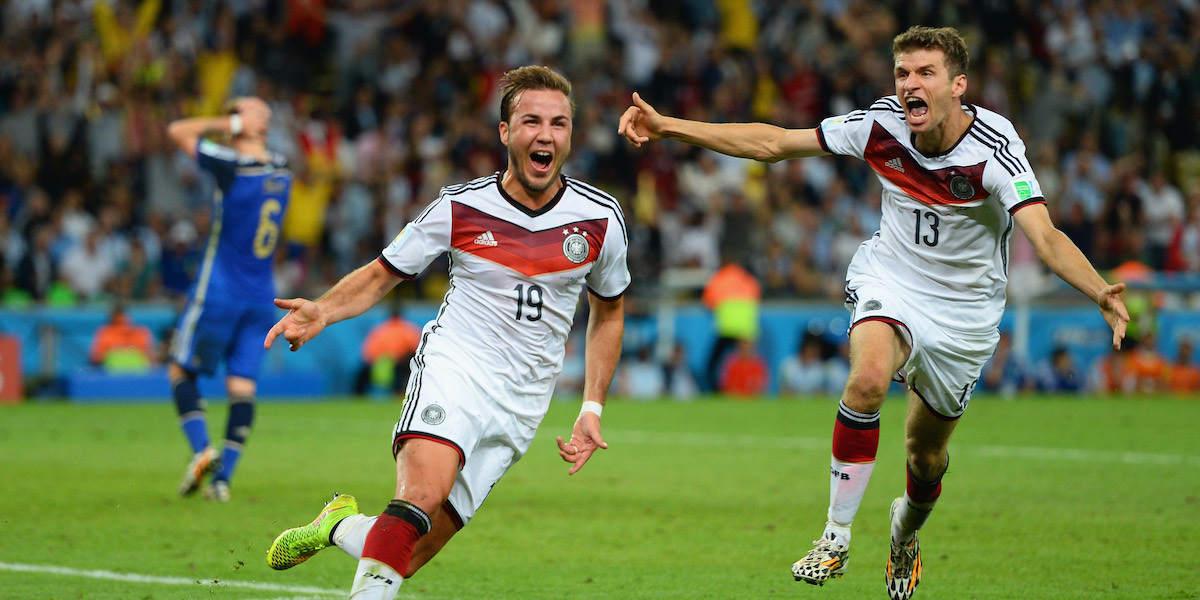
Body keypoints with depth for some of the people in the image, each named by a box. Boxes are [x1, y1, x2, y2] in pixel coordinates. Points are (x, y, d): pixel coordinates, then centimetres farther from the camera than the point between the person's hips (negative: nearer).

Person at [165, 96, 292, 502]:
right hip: (262, 297, 5)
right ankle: (223, 476, -2)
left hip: (218, 293, -5)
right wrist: (248, 127, 12)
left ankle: (201, 450, -9)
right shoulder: (282, 169, 3)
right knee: (243, 384, 4)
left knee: (181, 370, 9)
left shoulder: (231, 166, -16)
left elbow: (178, 131, -5)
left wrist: (228, 122, -6)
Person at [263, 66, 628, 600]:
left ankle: (342, 526, 24)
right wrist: (323, 311, -13)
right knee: (423, 492, -34)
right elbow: (380, 275, 8)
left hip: (519, 407, 2)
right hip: (454, 369, -2)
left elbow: (608, 311, 19)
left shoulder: (601, 219, 2)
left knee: (410, 555, -5)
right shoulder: (460, 207, -3)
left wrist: (592, 409, 13)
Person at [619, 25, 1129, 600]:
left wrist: (1100, 293, -55)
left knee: (926, 455, 10)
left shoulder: (994, 148, -25)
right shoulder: (882, 124, -16)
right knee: (868, 379, -31)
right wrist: (668, 126, -13)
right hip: (891, 278, 1)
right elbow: (773, 143, -8)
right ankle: (837, 536, -18)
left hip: (964, 310, -1)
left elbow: (1045, 237, -36)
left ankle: (907, 527, 47)